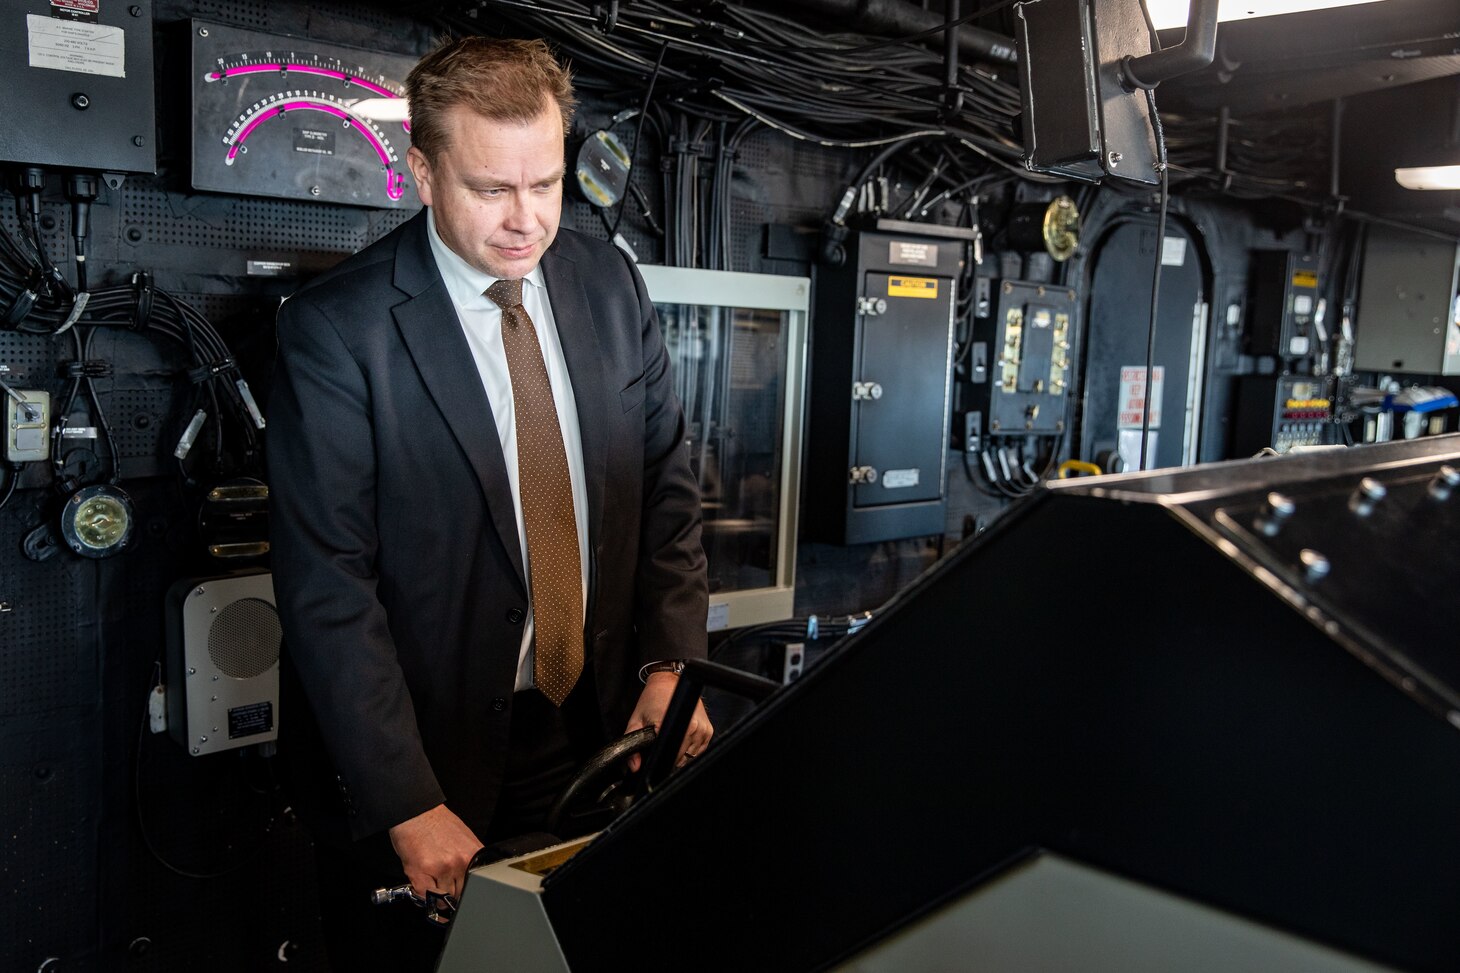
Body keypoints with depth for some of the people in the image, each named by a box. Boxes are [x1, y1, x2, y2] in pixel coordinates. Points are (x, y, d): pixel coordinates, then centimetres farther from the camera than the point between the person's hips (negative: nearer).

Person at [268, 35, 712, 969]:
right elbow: (327, 588, -17)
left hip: (601, 729, 4)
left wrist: (671, 662, -6)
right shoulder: (336, 329, -15)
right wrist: (409, 808, -19)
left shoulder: (611, 284, 1)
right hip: (428, 746, -4)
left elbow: (668, 481, 5)